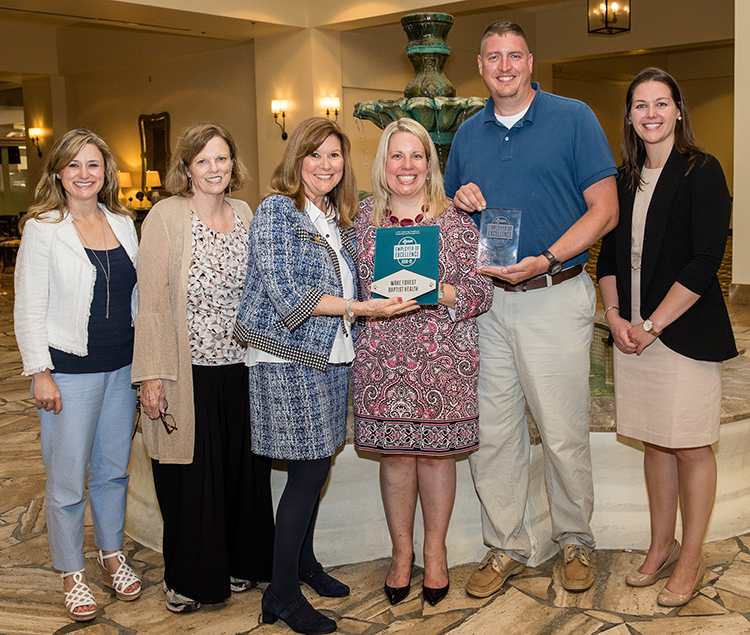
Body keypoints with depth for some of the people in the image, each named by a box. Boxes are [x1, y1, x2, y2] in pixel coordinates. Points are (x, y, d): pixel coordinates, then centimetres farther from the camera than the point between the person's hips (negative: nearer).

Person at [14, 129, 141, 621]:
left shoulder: (123, 223, 7)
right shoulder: (42, 228, -7)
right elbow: (29, 308, -7)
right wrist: (40, 373, -11)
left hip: (122, 367, 5)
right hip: (70, 371, -4)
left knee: (115, 468, 15)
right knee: (68, 477, 4)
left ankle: (113, 554, 33)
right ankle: (73, 572, 21)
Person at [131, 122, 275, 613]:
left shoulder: (243, 213, 7)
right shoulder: (167, 216, -7)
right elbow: (153, 300, -9)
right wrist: (152, 375, -14)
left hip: (241, 367, 5)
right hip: (189, 371, -4)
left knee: (243, 468, 14)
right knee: (191, 476, 6)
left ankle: (239, 563, 33)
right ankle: (189, 579, 25)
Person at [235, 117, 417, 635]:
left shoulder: (336, 218, 14)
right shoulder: (276, 211, -9)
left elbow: (344, 286, 19)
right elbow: (289, 295, -17)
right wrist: (360, 307, -21)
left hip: (330, 359, 7)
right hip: (289, 362, -7)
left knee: (316, 466, 13)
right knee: (310, 471, -6)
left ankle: (305, 563, 32)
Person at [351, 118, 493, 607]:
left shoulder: (456, 220, 0)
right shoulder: (363, 219, 7)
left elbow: (483, 290, -3)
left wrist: (443, 295, -19)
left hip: (443, 358, -1)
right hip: (382, 359, 2)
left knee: (437, 452, 6)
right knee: (395, 454, 8)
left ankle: (436, 551, 25)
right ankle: (402, 552, 26)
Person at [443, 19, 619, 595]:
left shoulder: (573, 118, 0)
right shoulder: (468, 134, 13)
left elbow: (605, 210, -4)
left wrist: (545, 260, -16)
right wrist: (461, 204, -1)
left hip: (555, 297, -4)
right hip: (486, 301, 4)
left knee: (564, 433, 3)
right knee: (491, 432, 7)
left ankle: (575, 539, 25)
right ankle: (505, 547, 22)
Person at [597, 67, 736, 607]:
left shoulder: (702, 171, -7)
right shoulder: (625, 180, 11)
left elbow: (706, 260, -15)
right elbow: (610, 255, 13)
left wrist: (652, 324, -15)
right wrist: (615, 315, -2)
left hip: (686, 332, -5)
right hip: (634, 331, 6)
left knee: (691, 447, 4)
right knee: (654, 442, 14)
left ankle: (691, 560, 19)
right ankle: (662, 546, 28)